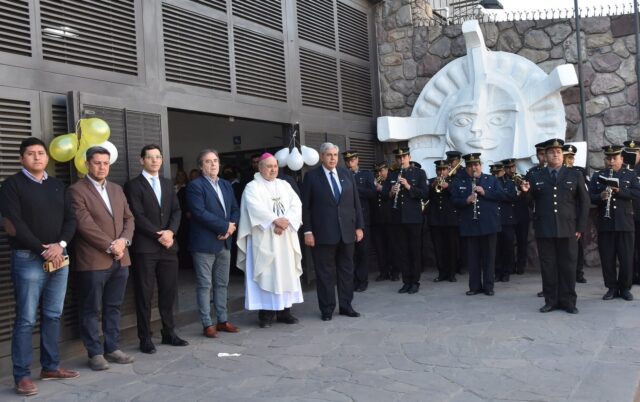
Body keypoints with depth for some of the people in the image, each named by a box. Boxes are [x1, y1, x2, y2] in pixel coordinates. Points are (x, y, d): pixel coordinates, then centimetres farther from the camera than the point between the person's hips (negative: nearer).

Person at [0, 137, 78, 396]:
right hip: (28, 259, -5)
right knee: (26, 319, -2)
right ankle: (22, 375, 4)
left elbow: (71, 219, 9)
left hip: (59, 258, 5)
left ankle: (50, 366, 20)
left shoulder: (57, 186, 14)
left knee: (53, 315, 11)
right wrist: (43, 250, -13)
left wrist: (60, 245, -9)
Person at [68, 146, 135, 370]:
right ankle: (95, 353, 12)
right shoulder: (77, 190, -5)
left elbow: (128, 218, 13)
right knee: (92, 309, 3)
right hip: (94, 260, -6)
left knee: (113, 307, 12)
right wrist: (110, 246, -14)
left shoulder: (117, 189, 16)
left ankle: (112, 348, 21)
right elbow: (85, 225, -14)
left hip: (120, 259, 6)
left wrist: (124, 240, -6)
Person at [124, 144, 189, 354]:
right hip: (145, 247, -5)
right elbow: (138, 217, -10)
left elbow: (176, 210, 8)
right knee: (145, 294, 2)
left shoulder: (167, 184, 16)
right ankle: (145, 338, 10)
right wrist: (158, 235, -14)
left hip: (168, 245, 5)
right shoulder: (133, 185, -2)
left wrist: (171, 231, -9)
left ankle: (169, 333, 21)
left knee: (169, 291, 9)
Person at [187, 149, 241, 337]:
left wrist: (231, 226, -8)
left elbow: (235, 209, 12)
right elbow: (200, 213, -18)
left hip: (224, 242, 7)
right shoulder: (195, 186, -8)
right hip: (204, 243, -7)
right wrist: (225, 226, -15)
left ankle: (222, 320, 22)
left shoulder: (226, 185, 14)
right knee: (204, 285, 1)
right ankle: (207, 324, 8)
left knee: (222, 284, 13)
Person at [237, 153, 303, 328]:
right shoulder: (252, 187, -1)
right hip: (264, 239, -5)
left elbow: (296, 204, 2)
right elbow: (256, 208, -16)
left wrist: (286, 222, -14)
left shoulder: (284, 185, 14)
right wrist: (275, 220, -24)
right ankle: (266, 313, 1)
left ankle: (284, 310, 13)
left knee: (286, 272, 6)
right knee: (266, 274, -4)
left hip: (286, 238, 5)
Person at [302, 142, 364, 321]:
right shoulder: (312, 176, -1)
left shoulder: (346, 174, 10)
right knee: (325, 273, 3)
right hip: (323, 233, -4)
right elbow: (305, 206, -3)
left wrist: (359, 226, 5)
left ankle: (346, 306, 22)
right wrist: (307, 231, -10)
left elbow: (356, 202, 10)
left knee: (347, 271, 10)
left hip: (347, 231, 4)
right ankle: (327, 309, 14)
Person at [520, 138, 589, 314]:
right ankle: (551, 301, 13)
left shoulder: (575, 175, 8)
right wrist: (526, 191, -17)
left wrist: (581, 227, -1)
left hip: (568, 229, 0)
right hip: (544, 229, 0)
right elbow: (530, 201, 6)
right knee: (548, 266, 5)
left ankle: (568, 301, 14)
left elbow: (584, 202, 7)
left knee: (568, 266, 5)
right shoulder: (535, 176, 7)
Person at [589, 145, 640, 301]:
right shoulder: (597, 176, 10)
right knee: (607, 258, 4)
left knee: (627, 258, 3)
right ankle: (612, 288, 15)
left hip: (625, 223, -1)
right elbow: (590, 197, 2)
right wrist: (601, 197, -18)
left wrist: (619, 190, -20)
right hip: (605, 224, 1)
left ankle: (625, 288, 17)